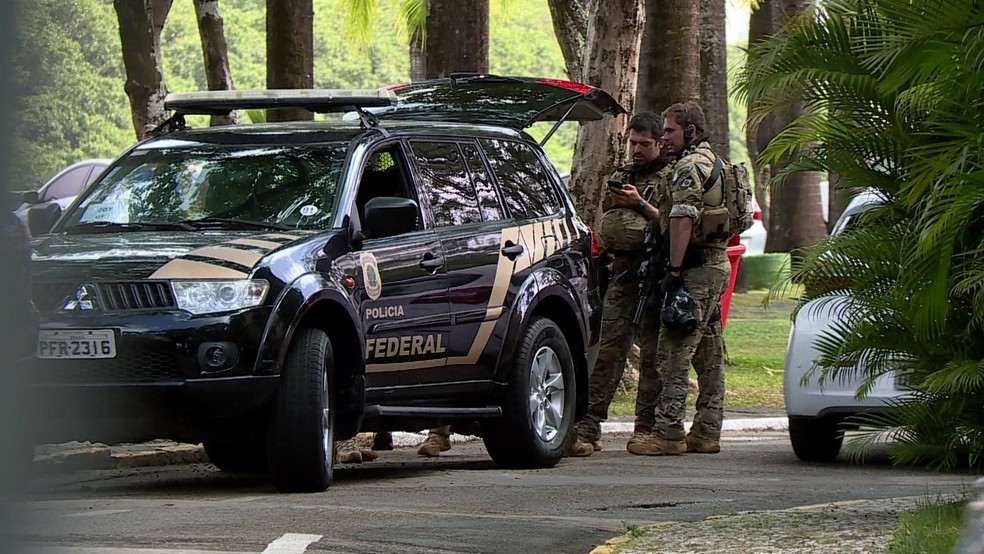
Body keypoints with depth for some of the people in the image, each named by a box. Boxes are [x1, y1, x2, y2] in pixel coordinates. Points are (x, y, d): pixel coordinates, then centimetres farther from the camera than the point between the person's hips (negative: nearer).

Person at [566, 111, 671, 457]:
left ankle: (646, 427, 1)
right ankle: (588, 428, -10)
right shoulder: (620, 177, 22)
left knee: (652, 353, -3)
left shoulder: (670, 180, 5)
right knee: (609, 350, -5)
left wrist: (640, 205, -15)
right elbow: (607, 230, 28)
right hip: (621, 274, 4)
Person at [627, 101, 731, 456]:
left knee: (674, 350, -12)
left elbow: (682, 220, -21)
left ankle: (669, 432, -15)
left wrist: (674, 270, -23)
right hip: (717, 264, 11)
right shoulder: (710, 160, 22)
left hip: (695, 268, -11)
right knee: (709, 354, 10)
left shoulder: (690, 166, -12)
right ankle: (706, 432, 13)